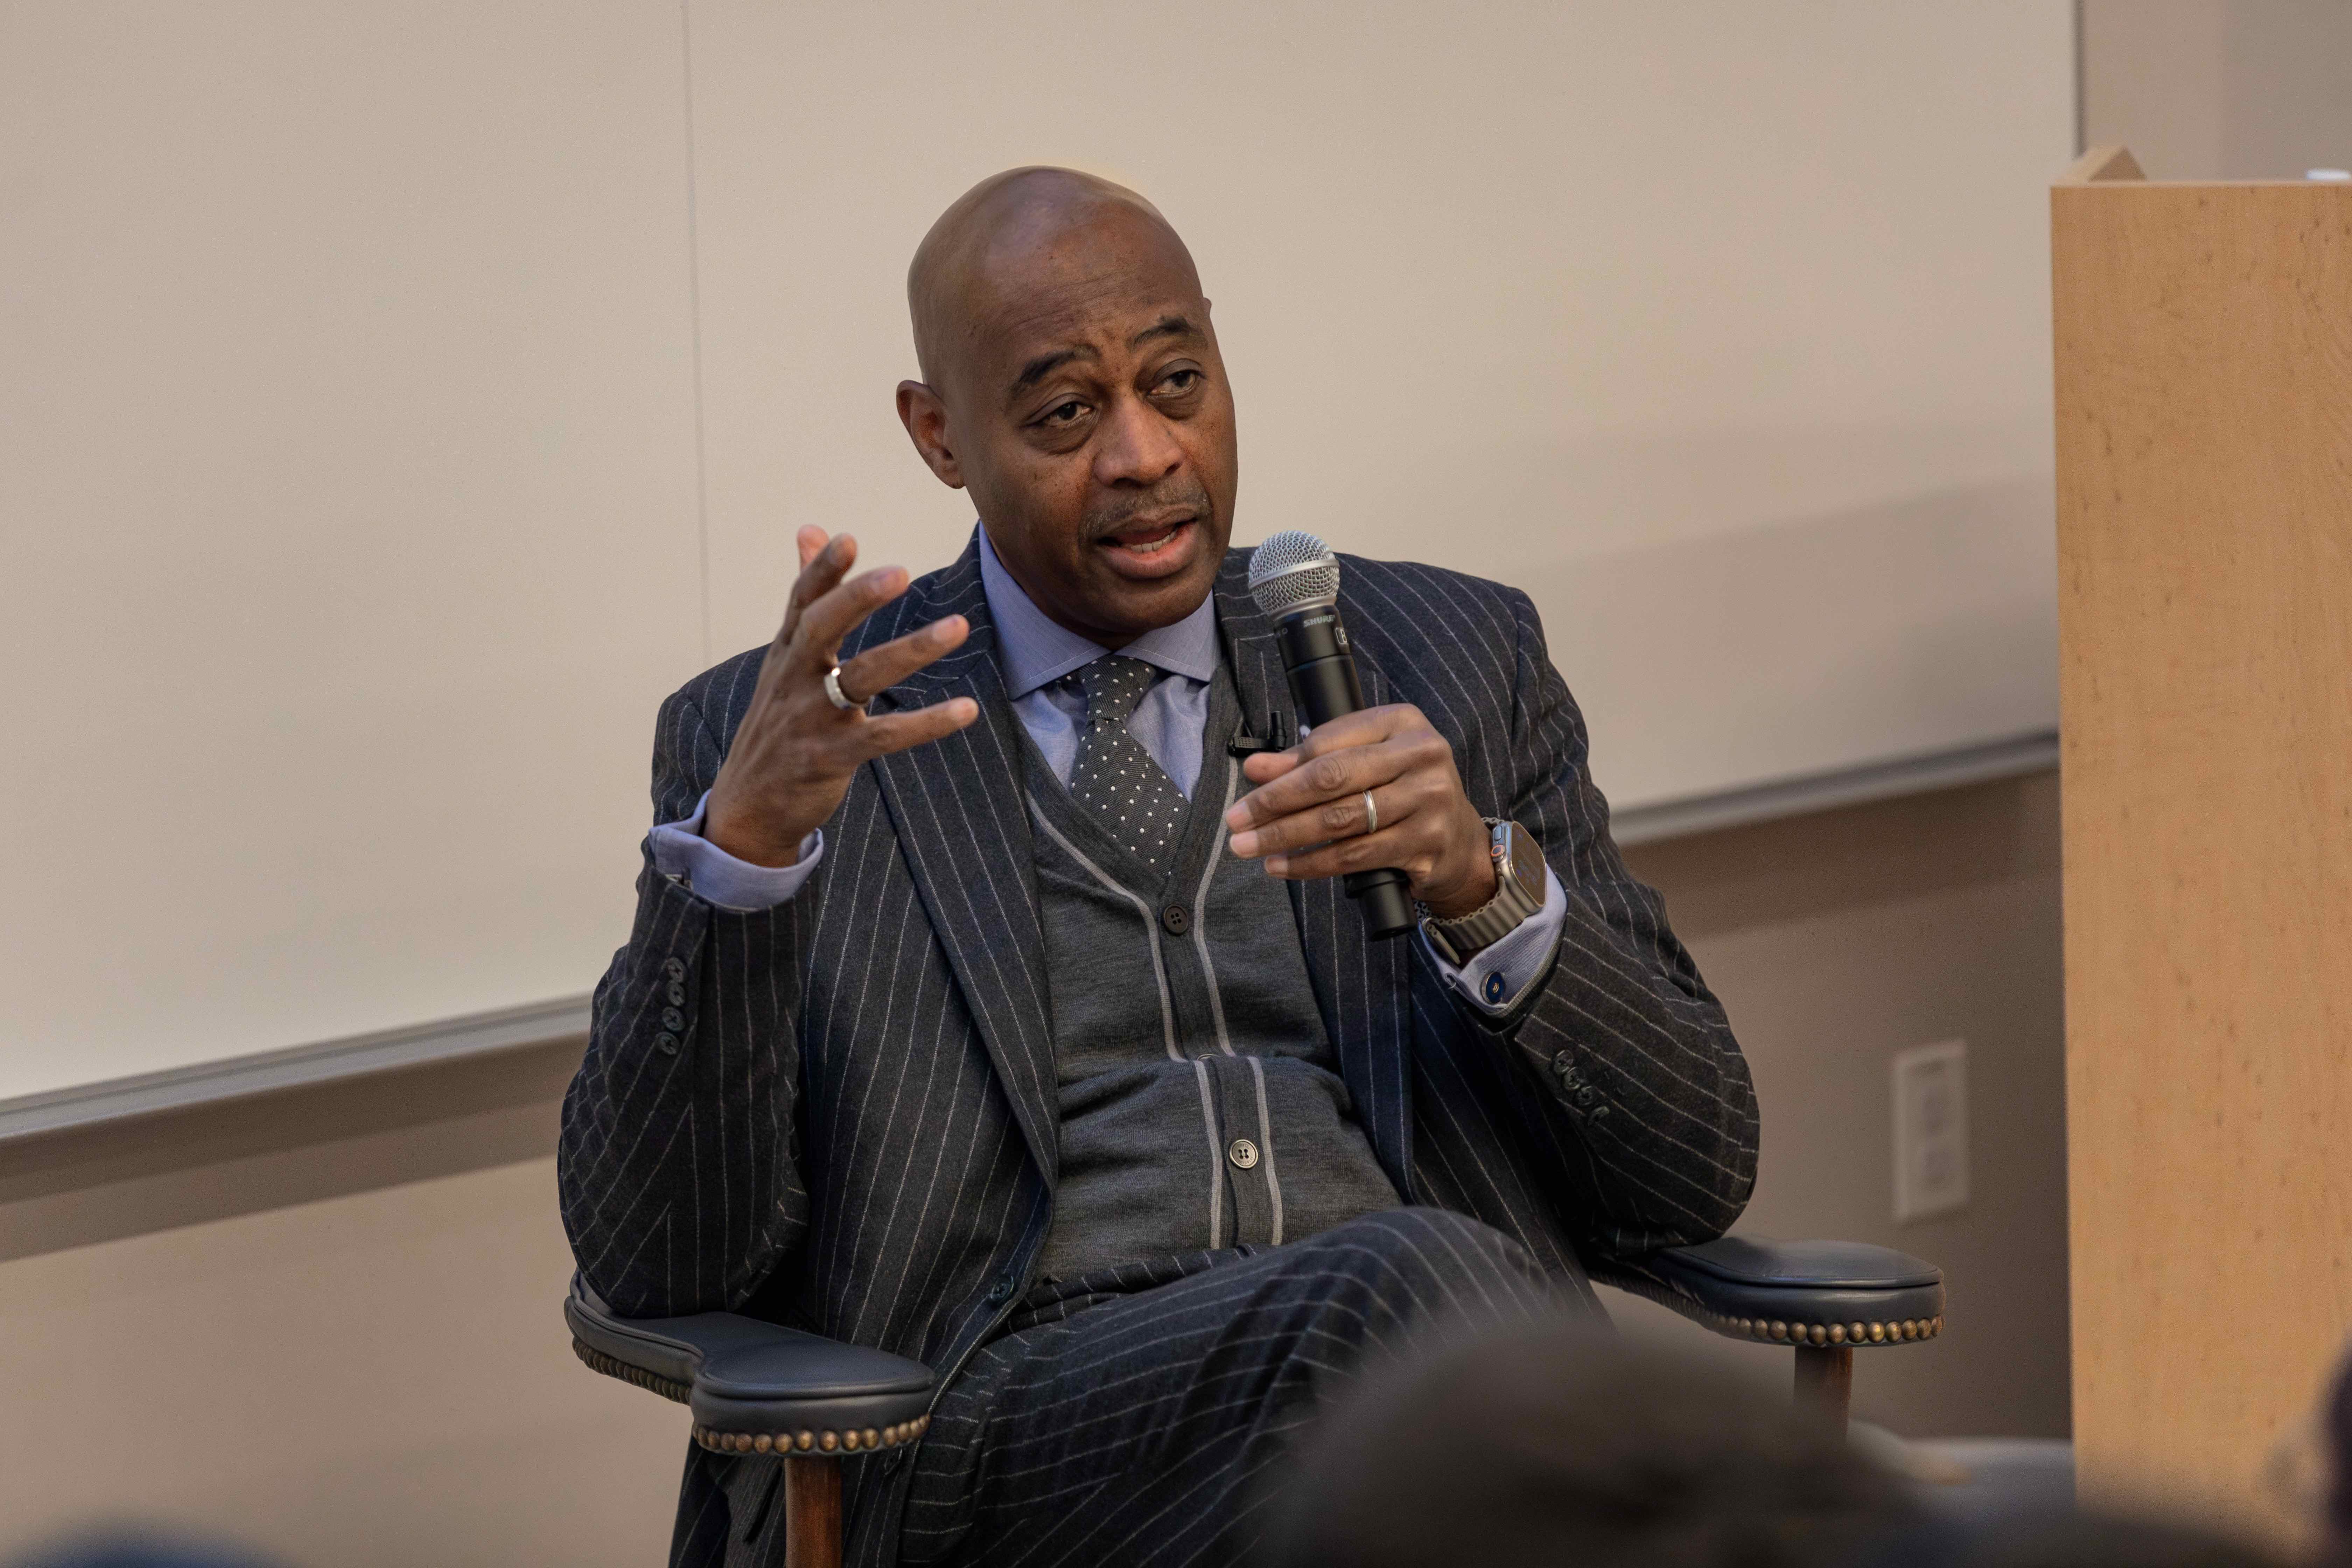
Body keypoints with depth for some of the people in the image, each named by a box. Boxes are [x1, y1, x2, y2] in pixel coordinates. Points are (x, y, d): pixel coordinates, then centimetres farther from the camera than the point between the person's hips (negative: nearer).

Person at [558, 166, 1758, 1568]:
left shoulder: (1454, 659, 19)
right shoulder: (781, 739, 13)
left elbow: (1697, 1173, 13)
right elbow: (658, 1264, 1)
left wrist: (1485, 883, -7)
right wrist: (745, 837, -14)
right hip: (1018, 1427, -2)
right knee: (1413, 1290, -35)